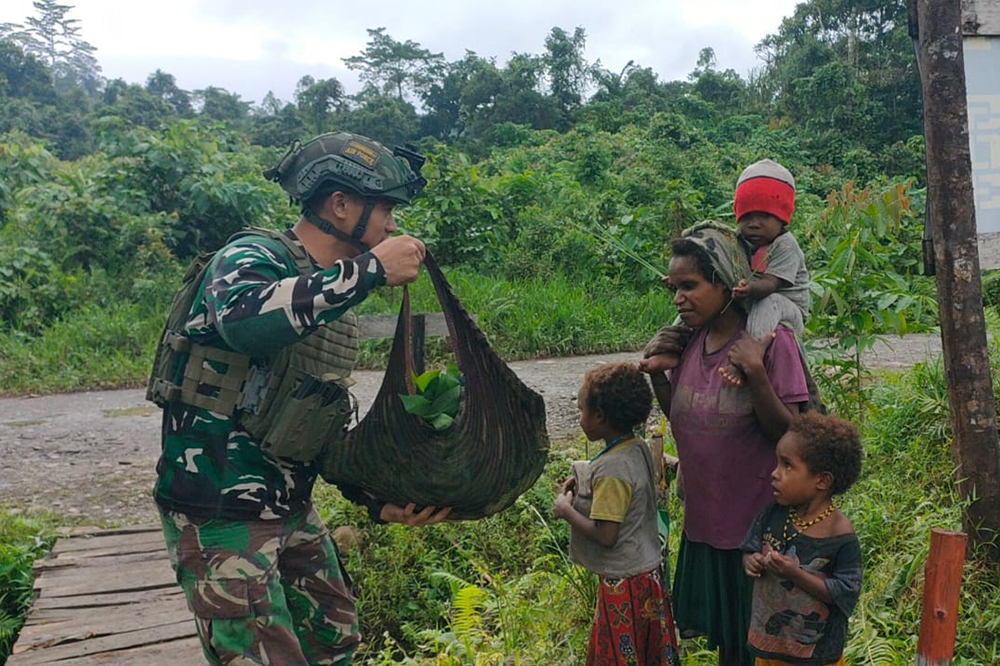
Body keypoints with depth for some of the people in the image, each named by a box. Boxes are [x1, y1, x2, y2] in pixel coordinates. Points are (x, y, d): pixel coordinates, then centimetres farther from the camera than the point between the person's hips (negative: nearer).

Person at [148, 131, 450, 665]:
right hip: (219, 516, -9)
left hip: (292, 510, 9)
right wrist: (370, 269, -34)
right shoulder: (253, 257, -15)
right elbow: (244, 320, -42)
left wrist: (376, 501, 4)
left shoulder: (335, 299, 10)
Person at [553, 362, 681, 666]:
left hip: (623, 583, -8)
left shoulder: (612, 469, -26)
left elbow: (605, 535, -25)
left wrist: (566, 510, -13)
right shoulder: (639, 448, 0)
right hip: (648, 571, 9)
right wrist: (584, 486, 4)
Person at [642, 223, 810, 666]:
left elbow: (789, 435, -18)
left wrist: (755, 372, -30)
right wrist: (655, 367, -5)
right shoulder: (688, 340, -1)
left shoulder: (771, 341, -18)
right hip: (704, 518, 6)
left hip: (756, 524, -5)